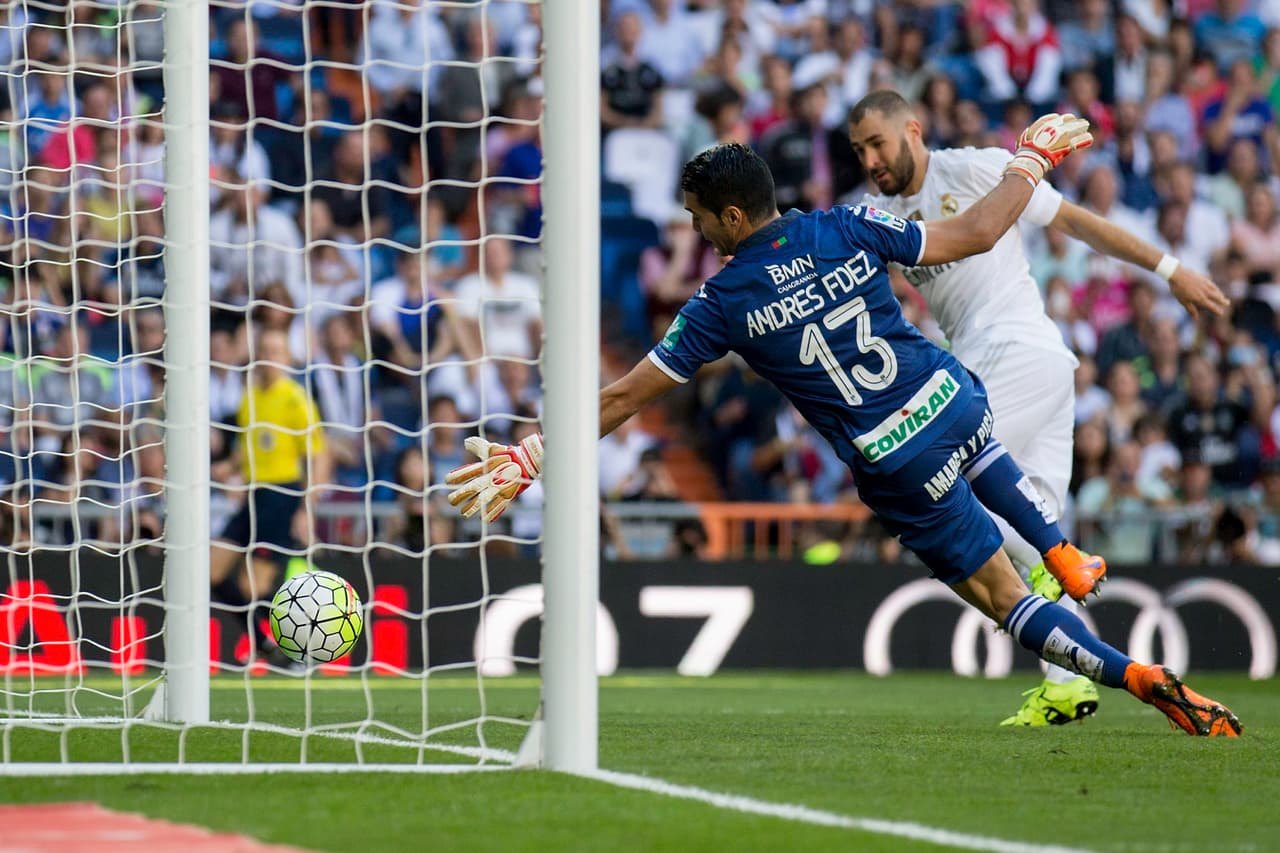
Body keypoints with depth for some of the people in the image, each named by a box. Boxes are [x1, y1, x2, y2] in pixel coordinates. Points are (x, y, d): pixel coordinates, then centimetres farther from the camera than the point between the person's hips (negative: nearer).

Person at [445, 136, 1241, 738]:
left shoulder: (722, 305, -11)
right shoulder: (845, 230, -4)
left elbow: (623, 397, -9)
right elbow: (975, 234, 1)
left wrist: (528, 459, -3)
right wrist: (1033, 158, 17)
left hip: (899, 467, -4)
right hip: (956, 400, 4)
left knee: (1003, 596, 8)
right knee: (984, 457, 44)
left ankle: (1139, 676, -6)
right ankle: (1067, 556, 29)